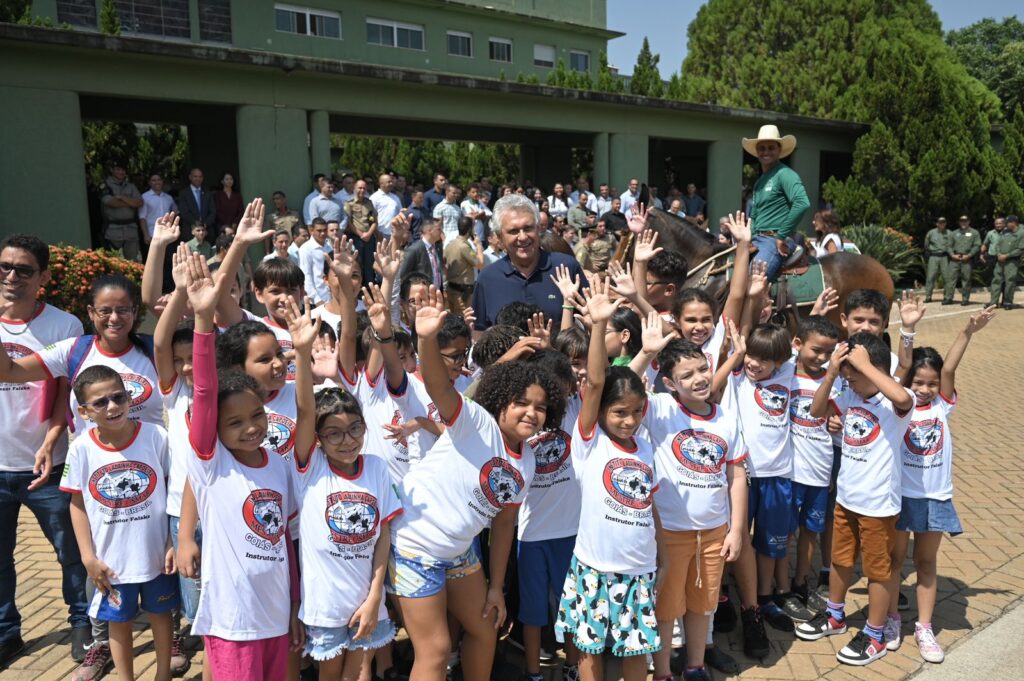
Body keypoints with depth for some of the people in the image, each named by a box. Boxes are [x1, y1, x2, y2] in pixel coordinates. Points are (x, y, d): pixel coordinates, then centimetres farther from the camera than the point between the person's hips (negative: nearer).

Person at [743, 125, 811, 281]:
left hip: (776, 241, -9)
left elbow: (802, 203, -23)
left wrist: (782, 235, -18)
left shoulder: (784, 174, -8)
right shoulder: (759, 181, 18)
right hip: (757, 240, 9)